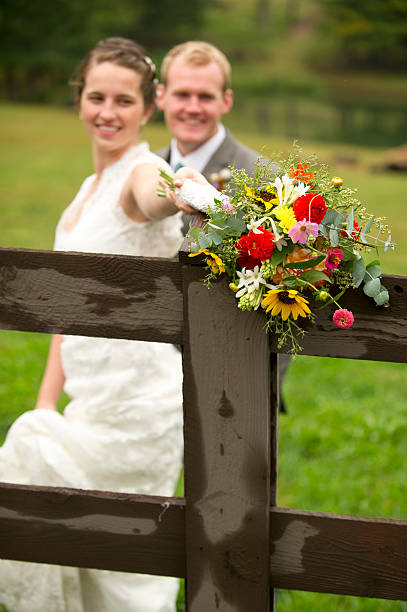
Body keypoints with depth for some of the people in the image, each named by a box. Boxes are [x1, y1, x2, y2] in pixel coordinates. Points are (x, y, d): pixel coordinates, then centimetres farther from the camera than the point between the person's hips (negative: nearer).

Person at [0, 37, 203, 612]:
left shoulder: (142, 171, -12)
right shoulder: (91, 188, 14)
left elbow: (156, 195, -39)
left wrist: (183, 192, -63)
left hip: (136, 403, -8)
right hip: (95, 403, 8)